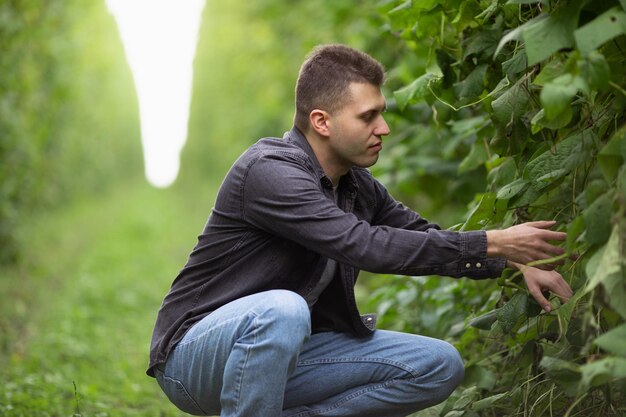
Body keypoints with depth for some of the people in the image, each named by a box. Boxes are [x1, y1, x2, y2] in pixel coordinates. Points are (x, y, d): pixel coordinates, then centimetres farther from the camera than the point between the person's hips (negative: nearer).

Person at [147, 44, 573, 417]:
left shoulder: (358, 186, 3)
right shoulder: (269, 171, -23)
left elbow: (423, 234, 15)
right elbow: (366, 246, -32)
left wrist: (519, 264, 0)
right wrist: (494, 244, -29)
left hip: (280, 353, 8)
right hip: (195, 354, -8)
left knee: (439, 366, -3)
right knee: (281, 309, -41)